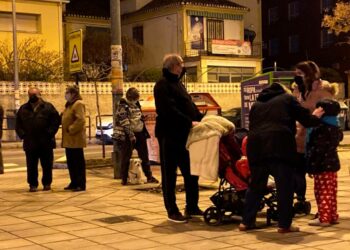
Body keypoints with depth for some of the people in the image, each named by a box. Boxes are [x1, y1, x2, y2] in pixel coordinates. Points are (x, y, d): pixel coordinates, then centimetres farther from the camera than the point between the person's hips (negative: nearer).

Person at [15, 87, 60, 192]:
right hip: (30, 143, 2)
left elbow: (56, 120, -2)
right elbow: (18, 124, 13)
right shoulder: (23, 109, 10)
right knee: (31, 166, 4)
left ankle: (47, 183, 18)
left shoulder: (48, 107, 1)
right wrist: (22, 134, -1)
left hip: (46, 143, -2)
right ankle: (33, 184, 14)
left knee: (47, 165, 6)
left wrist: (49, 133, -10)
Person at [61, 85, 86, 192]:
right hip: (69, 139, 10)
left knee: (78, 162, -4)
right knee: (70, 162, 13)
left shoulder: (78, 104, -13)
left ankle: (81, 184, 0)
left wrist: (71, 129, -19)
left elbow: (80, 120, -23)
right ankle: (74, 182, 22)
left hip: (75, 139, -10)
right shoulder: (69, 105, 18)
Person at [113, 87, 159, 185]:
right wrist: (131, 135, -22)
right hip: (127, 135, -7)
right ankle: (124, 179, 7)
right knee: (126, 157, -1)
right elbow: (125, 122, -17)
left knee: (144, 156, 9)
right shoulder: (123, 107, -10)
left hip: (139, 134, 7)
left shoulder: (136, 104, 13)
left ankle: (149, 177, 16)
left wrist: (145, 132, 13)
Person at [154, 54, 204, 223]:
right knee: (169, 174, 1)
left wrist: (201, 118, 3)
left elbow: (189, 106, 18)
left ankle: (192, 207, 21)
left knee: (191, 172, 11)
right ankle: (172, 211, 8)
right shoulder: (162, 85, -9)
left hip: (184, 135, 9)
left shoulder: (177, 83, 19)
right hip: (169, 135, -9)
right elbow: (169, 110, -21)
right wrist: (189, 122, -25)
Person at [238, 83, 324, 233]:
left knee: (256, 185, 15)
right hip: (280, 145, -5)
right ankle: (284, 225, 3)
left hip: (256, 146, 5)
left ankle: (246, 222, 17)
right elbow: (305, 119, 15)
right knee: (285, 187, 3)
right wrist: (316, 117, 33)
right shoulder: (288, 98, 17)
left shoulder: (257, 104, 28)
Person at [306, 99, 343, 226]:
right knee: (331, 191, 13)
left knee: (322, 192, -4)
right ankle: (333, 216, 18)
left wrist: (310, 167, -16)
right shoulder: (336, 128, 8)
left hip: (322, 165, -8)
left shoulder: (320, 129, -18)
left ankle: (324, 218, -4)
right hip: (333, 163, 8)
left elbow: (316, 150, -20)